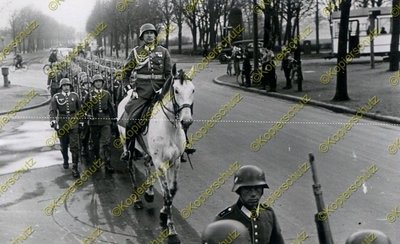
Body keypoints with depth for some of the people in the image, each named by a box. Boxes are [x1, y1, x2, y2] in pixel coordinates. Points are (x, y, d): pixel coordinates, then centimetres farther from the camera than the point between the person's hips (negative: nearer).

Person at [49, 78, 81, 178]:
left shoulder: (75, 96, 4)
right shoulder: (56, 97, -1)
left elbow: (79, 109, 14)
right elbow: (52, 110, -7)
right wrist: (52, 120, -21)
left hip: (73, 124, 0)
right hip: (62, 125, 0)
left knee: (75, 147, -9)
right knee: (64, 146, 16)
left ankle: (75, 168, -8)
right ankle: (65, 161, 42)